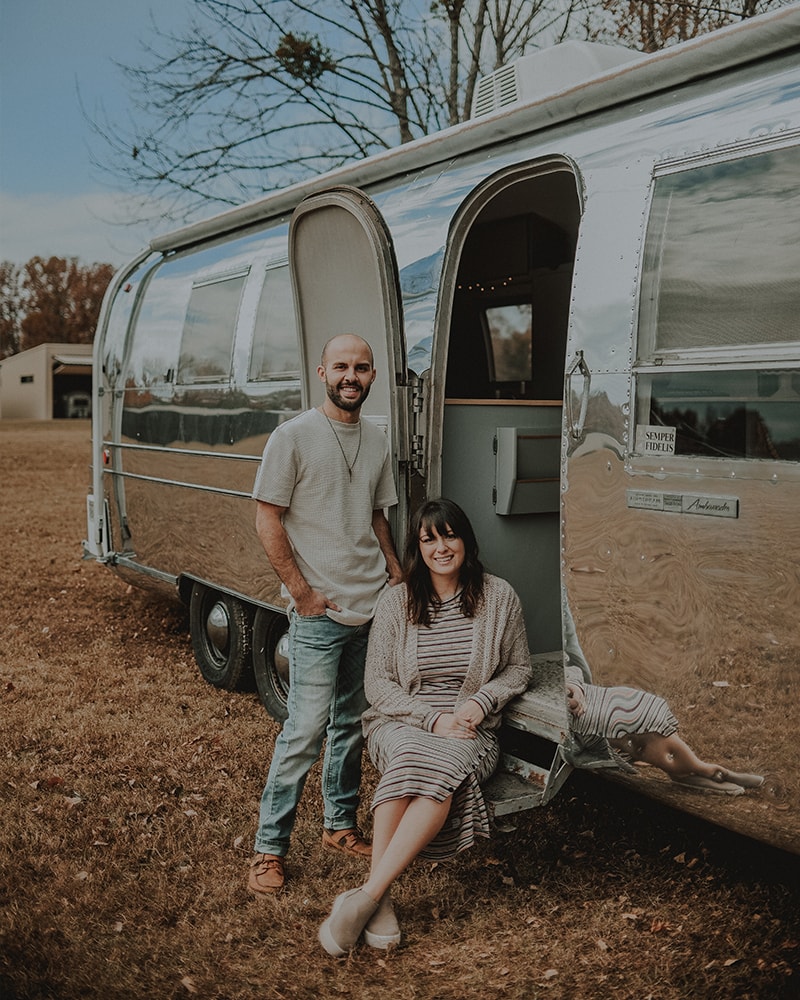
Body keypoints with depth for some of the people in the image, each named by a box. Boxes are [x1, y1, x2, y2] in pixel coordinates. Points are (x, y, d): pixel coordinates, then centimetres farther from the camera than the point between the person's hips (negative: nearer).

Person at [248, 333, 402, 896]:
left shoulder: (377, 442, 11)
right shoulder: (293, 436, -7)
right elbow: (267, 521, -9)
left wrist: (396, 574, 7)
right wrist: (302, 592, -13)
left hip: (373, 609, 6)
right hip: (320, 612, -6)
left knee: (351, 724, 16)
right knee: (307, 728, -7)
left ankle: (341, 826, 31)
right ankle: (269, 848, 6)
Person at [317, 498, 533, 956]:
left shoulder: (499, 597, 2)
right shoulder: (398, 601, 2)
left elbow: (519, 668, 12)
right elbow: (377, 683, 1)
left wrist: (481, 701, -8)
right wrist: (433, 718, -13)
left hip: (472, 733, 0)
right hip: (401, 724, 0)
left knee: (441, 767, -34)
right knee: (415, 759, -35)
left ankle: (366, 896, -32)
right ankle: (381, 901, -32)